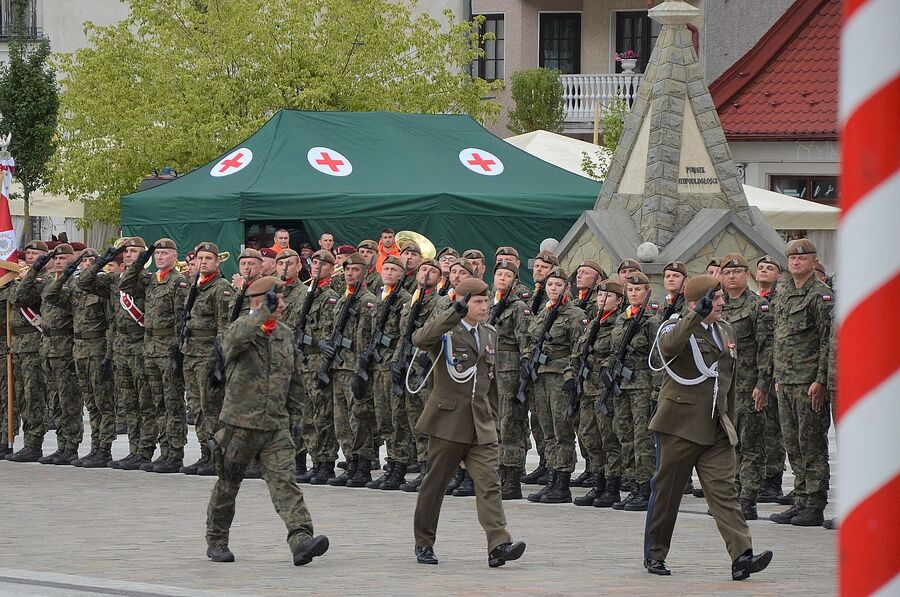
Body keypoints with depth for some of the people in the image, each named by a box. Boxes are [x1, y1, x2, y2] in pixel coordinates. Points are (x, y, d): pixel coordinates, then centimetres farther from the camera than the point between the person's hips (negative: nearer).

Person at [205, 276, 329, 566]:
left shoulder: (285, 333, 11)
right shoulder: (241, 328, -9)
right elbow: (236, 338, -35)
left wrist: (288, 400, 21)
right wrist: (265, 311, -43)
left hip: (276, 424, 4)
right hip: (240, 423, -4)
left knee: (284, 481, -11)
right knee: (227, 485, 9)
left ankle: (301, 541, -24)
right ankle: (216, 542, 25)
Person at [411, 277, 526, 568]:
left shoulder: (489, 334, 14)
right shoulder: (446, 331, -6)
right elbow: (420, 339, -30)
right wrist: (456, 312, -37)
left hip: (481, 422, 5)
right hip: (448, 420, -5)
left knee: (489, 482, -9)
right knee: (435, 482, 6)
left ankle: (499, 545, -18)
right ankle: (424, 543, 19)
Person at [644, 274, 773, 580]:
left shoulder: (725, 331, 15)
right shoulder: (676, 328, -6)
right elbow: (671, 342, -33)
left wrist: (729, 422, 21)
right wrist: (698, 315, -47)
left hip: (716, 429, 5)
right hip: (680, 425, -5)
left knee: (724, 491, -6)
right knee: (666, 491, 5)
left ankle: (742, 556, -17)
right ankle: (654, 555, 18)